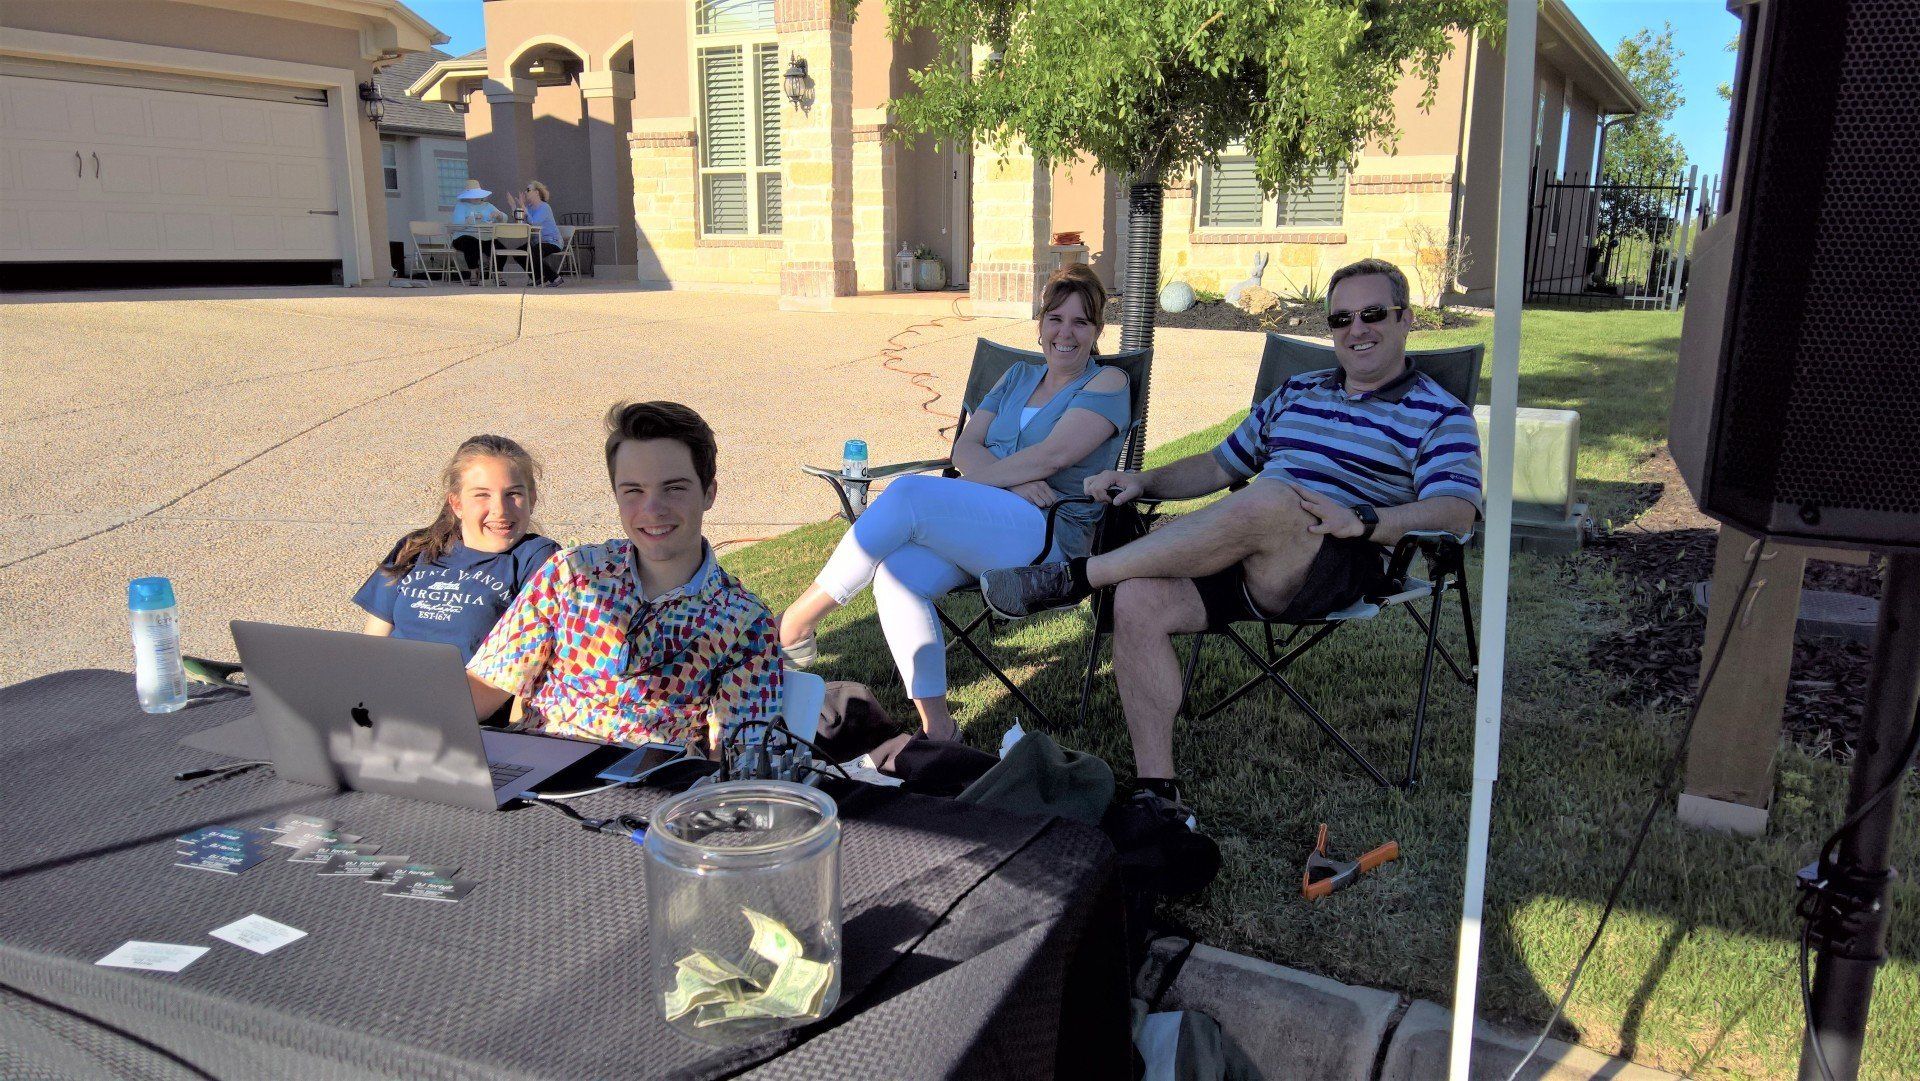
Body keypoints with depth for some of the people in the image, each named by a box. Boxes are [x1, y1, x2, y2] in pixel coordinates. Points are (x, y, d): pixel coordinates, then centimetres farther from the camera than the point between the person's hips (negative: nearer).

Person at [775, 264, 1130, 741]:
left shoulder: (1107, 383, 4)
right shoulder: (1019, 376, 23)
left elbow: (1054, 454, -13)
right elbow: (965, 448, 9)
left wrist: (988, 478, -8)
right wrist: (1009, 483, -10)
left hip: (1050, 535, -6)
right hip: (976, 528, 6)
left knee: (908, 494, -28)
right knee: (895, 573, -27)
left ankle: (798, 621, -15)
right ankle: (936, 728, -20)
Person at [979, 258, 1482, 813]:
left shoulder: (1440, 414, 9)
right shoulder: (1297, 392, 28)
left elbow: (1457, 510, -8)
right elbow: (1220, 465, 31)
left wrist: (1361, 519, -25)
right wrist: (1142, 481, 13)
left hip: (1339, 568, -6)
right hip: (1242, 557, 6)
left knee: (1269, 497, -38)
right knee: (1139, 600, -24)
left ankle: (1074, 576, -30)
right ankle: (1157, 792, -18)